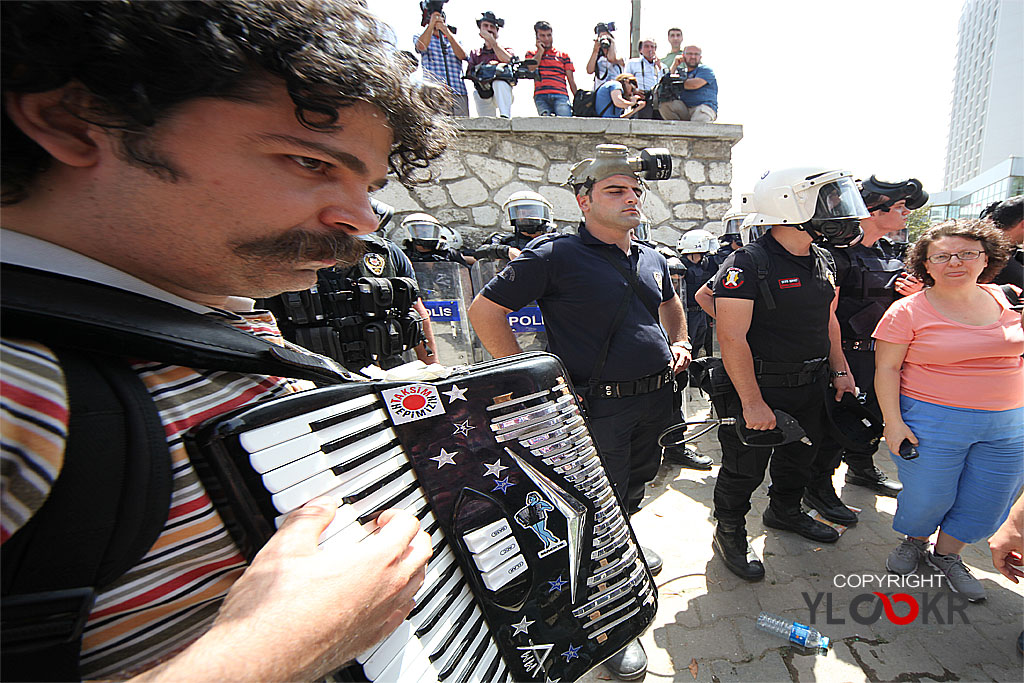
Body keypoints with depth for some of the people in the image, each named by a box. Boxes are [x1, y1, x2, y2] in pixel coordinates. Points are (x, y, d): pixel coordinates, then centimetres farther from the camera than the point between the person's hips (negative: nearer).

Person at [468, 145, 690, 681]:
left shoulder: (652, 259, 10)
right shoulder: (556, 255, -14)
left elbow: (671, 306, 30)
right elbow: (485, 311, -15)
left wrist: (679, 344, 10)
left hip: (654, 397, 8)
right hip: (598, 405, -7)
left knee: (636, 483, 25)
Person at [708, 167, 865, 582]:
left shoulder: (823, 262, 7)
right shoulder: (747, 264, -21)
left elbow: (828, 319, 19)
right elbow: (732, 337, -25)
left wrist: (840, 370, 15)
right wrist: (753, 403, -25)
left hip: (812, 387, 8)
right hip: (760, 389, -8)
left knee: (800, 457, 25)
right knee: (744, 470, 6)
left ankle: (785, 512, 50)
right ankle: (729, 536, 28)